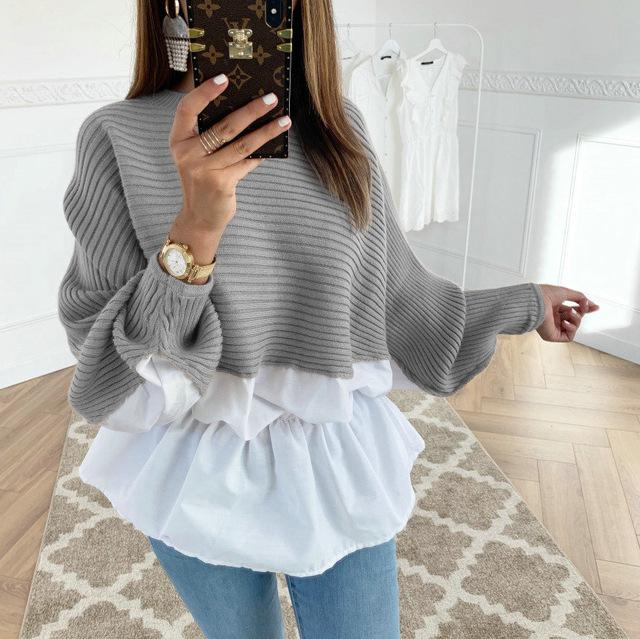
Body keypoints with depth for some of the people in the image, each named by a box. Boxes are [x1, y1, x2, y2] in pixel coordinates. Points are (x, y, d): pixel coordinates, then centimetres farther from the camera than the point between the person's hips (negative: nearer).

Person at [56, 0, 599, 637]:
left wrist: (524, 304, 16)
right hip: (200, 479, -1)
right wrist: (194, 232, -32)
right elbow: (112, 366, -14)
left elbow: (390, 290, 5)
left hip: (339, 465, 2)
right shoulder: (119, 136, -12)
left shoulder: (339, 128, -3)